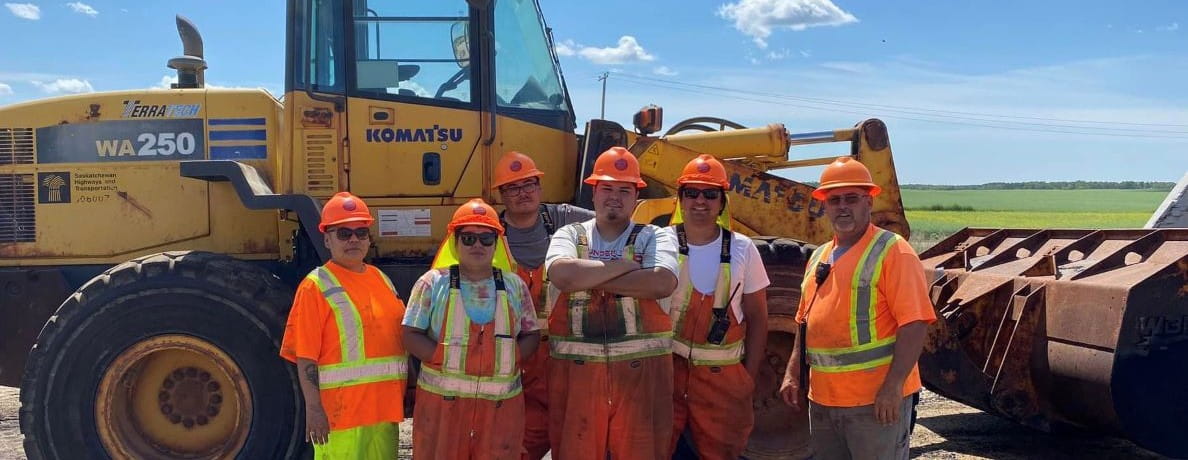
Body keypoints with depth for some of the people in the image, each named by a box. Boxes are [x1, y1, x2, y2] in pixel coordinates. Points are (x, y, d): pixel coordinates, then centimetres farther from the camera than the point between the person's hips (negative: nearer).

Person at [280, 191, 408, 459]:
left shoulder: (381, 279, 12)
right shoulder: (316, 286, -8)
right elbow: (305, 356, -13)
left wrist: (406, 395, 17)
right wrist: (313, 408, -18)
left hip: (385, 407, 7)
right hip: (339, 413, -7)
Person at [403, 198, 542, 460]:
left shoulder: (514, 286, 9)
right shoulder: (433, 282, 1)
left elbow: (531, 335, 10)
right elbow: (411, 337, -2)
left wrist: (508, 358, -8)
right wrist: (446, 357, -16)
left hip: (501, 404, 2)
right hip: (442, 400, -2)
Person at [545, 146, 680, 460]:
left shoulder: (655, 238, 5)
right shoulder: (569, 235, 8)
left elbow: (662, 283, -16)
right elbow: (563, 276, -15)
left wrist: (590, 277, -12)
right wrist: (623, 265, -8)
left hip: (641, 371, -1)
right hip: (576, 371, 1)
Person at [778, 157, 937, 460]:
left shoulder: (892, 251, -9)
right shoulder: (819, 257, 13)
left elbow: (914, 323, -17)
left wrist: (893, 385, -22)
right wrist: (793, 373, 14)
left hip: (876, 399, -7)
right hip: (822, 400, 7)